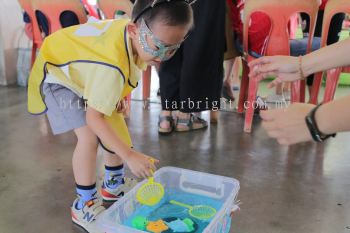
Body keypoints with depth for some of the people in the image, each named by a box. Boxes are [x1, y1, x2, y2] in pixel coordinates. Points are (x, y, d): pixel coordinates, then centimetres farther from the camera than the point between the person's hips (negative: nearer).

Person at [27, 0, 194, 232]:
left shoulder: (137, 32, -20)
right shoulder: (111, 65, -45)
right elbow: (93, 118, -40)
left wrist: (116, 95, 0)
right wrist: (130, 156, -40)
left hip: (84, 71, 8)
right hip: (58, 71, -8)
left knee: (116, 127, 6)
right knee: (89, 137, -22)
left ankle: (114, 185, 27)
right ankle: (84, 205, -2)